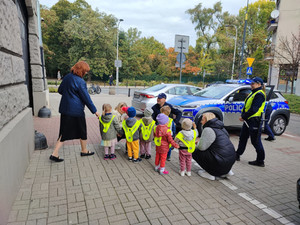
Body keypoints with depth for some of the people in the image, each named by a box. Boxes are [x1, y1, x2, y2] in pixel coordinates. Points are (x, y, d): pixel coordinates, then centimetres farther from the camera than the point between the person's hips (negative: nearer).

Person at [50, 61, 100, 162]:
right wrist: (94, 111, -7)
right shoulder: (80, 81, -16)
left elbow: (60, 90, 18)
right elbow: (86, 98, -14)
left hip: (65, 109, 7)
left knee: (64, 131, 12)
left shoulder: (67, 77, 7)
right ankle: (84, 151, 29)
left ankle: (54, 154, 7)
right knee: (82, 131, 12)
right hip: (76, 111, -7)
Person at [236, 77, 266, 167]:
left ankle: (260, 161, 10)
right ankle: (237, 155, 29)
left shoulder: (259, 94, -15)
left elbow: (253, 109, -23)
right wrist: (243, 115, 3)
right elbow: (246, 106, 18)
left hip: (254, 121, -10)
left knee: (256, 141, -2)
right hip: (248, 120, 10)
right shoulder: (253, 93, 17)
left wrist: (243, 117, -17)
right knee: (243, 138, 17)